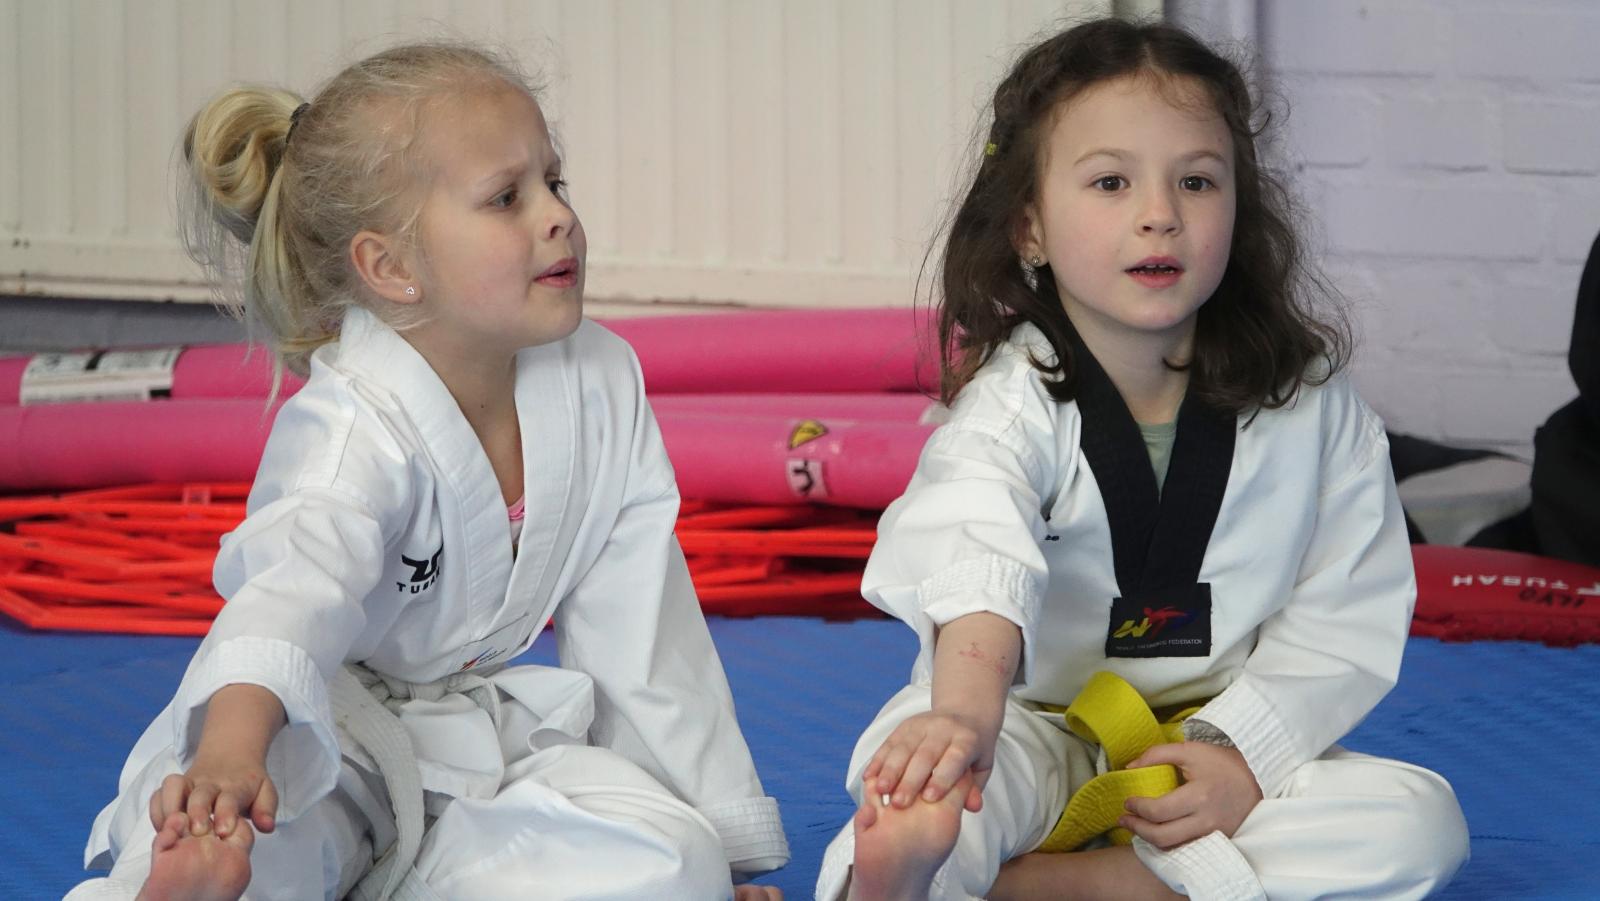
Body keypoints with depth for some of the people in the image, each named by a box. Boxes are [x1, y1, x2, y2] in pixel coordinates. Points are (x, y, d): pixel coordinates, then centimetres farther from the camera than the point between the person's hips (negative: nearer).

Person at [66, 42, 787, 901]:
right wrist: (231, 748, -65)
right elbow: (299, 578, -45)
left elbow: (641, 631, 3)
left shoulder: (605, 386, -4)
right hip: (327, 738, -8)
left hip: (492, 732, 9)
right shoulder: (357, 429, -22)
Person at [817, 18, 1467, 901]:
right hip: (1034, 732, -4)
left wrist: (1241, 752, -17)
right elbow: (974, 555, -35)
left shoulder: (1309, 410, -1)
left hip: (1229, 740, 4)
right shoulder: (1012, 404, -12)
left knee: (1418, 823, -23)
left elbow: (1346, 618, 0)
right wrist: (966, 709, -56)